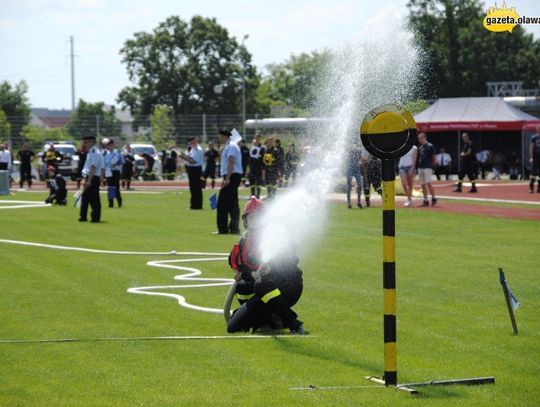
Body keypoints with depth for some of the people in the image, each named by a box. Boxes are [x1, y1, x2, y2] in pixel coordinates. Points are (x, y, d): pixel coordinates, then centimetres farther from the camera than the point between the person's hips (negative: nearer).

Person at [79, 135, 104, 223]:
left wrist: (89, 180, -26)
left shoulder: (95, 153, -14)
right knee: (85, 197, 15)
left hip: (92, 179, -10)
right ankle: (83, 217, 22)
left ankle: (96, 217, -4)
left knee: (94, 199, -7)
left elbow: (93, 168, -22)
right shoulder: (90, 153, 17)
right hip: (88, 178, 10)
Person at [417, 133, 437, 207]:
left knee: (428, 183, -13)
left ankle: (433, 198, -4)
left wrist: (431, 165, -2)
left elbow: (433, 158, -3)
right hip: (420, 167, 8)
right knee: (423, 185, 7)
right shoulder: (420, 147, 15)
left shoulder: (430, 146, -6)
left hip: (427, 167, -8)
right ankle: (425, 201, 11)